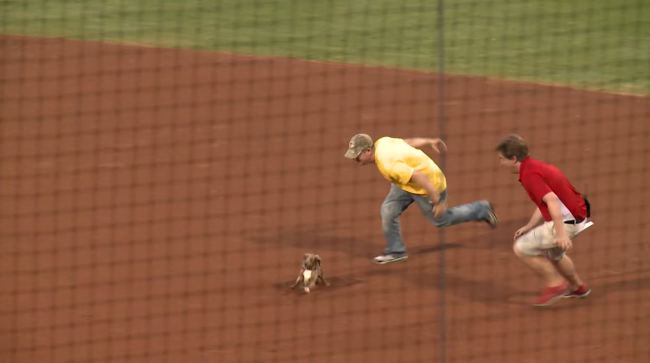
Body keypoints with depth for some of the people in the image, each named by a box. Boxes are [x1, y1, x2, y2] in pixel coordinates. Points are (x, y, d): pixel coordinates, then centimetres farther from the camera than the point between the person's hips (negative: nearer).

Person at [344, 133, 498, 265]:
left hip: (429, 184, -8)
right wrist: (429, 141, 15)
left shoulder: (387, 164, -38)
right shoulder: (381, 142, -12)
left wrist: (436, 200, -36)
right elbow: (409, 142, 2)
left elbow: (418, 176, -40)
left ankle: (481, 210, 34)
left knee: (441, 220, 15)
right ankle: (395, 251, 14)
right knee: (388, 210, -2)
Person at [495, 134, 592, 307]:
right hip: (577, 215, 10)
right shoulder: (535, 166, 13)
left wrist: (561, 233, -37)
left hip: (566, 222, -10)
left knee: (521, 248, -6)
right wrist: (529, 226, 14)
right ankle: (578, 287, 52)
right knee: (553, 251, 36)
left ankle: (555, 284, 2)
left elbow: (552, 200, -31)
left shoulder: (529, 175, -19)